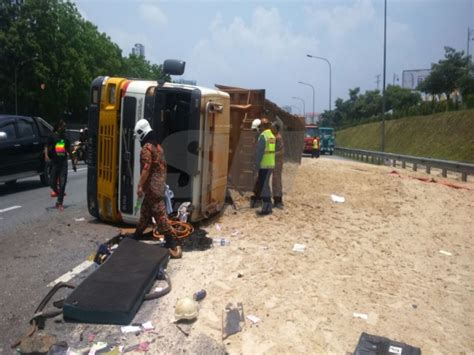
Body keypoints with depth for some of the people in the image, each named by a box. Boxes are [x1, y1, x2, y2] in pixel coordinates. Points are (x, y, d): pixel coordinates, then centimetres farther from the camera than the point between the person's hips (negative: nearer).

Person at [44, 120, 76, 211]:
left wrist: (73, 163, 20)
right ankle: (56, 191, 37)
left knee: (62, 184, -3)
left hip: (63, 163, 2)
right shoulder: (52, 136, -1)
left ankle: (60, 203, 2)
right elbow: (47, 147, -9)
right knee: (53, 182, 2)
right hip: (54, 163, -2)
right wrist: (46, 155, -29)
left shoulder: (65, 138, 11)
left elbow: (69, 151, 18)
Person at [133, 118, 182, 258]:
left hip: (152, 186, -9)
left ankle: (172, 244, -10)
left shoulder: (146, 148, -14)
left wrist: (140, 186, -16)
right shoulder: (157, 146, 14)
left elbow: (146, 169, -21)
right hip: (158, 184, 10)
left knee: (160, 214, -9)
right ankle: (137, 235, 36)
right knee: (145, 210, 21)